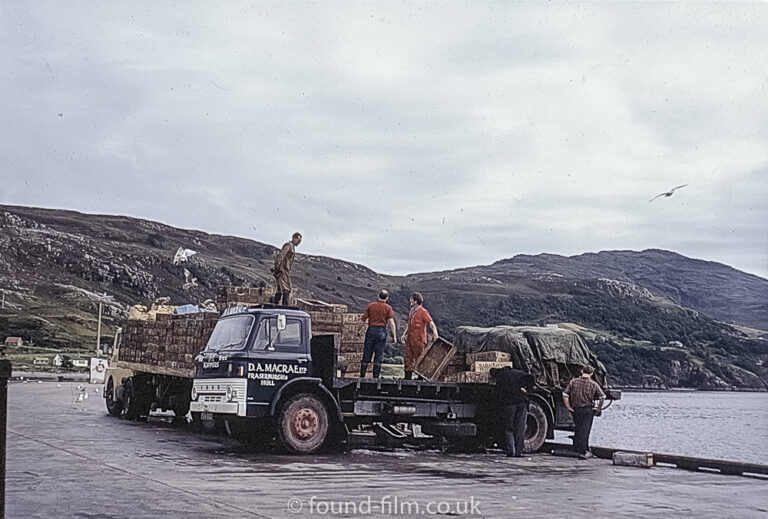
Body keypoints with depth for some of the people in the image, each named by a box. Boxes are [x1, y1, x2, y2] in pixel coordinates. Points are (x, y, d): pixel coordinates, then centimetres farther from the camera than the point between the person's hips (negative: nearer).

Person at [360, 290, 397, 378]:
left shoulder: (371, 305, 3)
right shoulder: (388, 308, -1)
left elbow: (363, 318, 3)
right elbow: (391, 322, -9)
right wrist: (394, 336, -8)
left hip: (371, 330, 1)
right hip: (381, 331, -1)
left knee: (367, 354, 7)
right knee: (378, 355, 3)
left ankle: (362, 375, 9)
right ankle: (375, 377, 3)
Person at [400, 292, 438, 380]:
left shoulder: (423, 312, -13)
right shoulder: (411, 311, 12)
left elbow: (432, 325, -18)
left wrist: (435, 335, -33)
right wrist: (404, 334, 14)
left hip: (419, 340, -8)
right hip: (409, 340, 8)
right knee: (408, 359, 8)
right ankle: (407, 379, 14)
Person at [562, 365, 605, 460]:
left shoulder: (573, 382, 1)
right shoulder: (594, 384, -3)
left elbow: (565, 394, -3)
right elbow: (602, 397, -11)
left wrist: (568, 407, 1)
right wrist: (599, 408, -2)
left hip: (576, 409, 2)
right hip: (588, 410, -2)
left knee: (578, 430, 19)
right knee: (585, 431, -1)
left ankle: (576, 448, 26)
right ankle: (582, 452, -6)